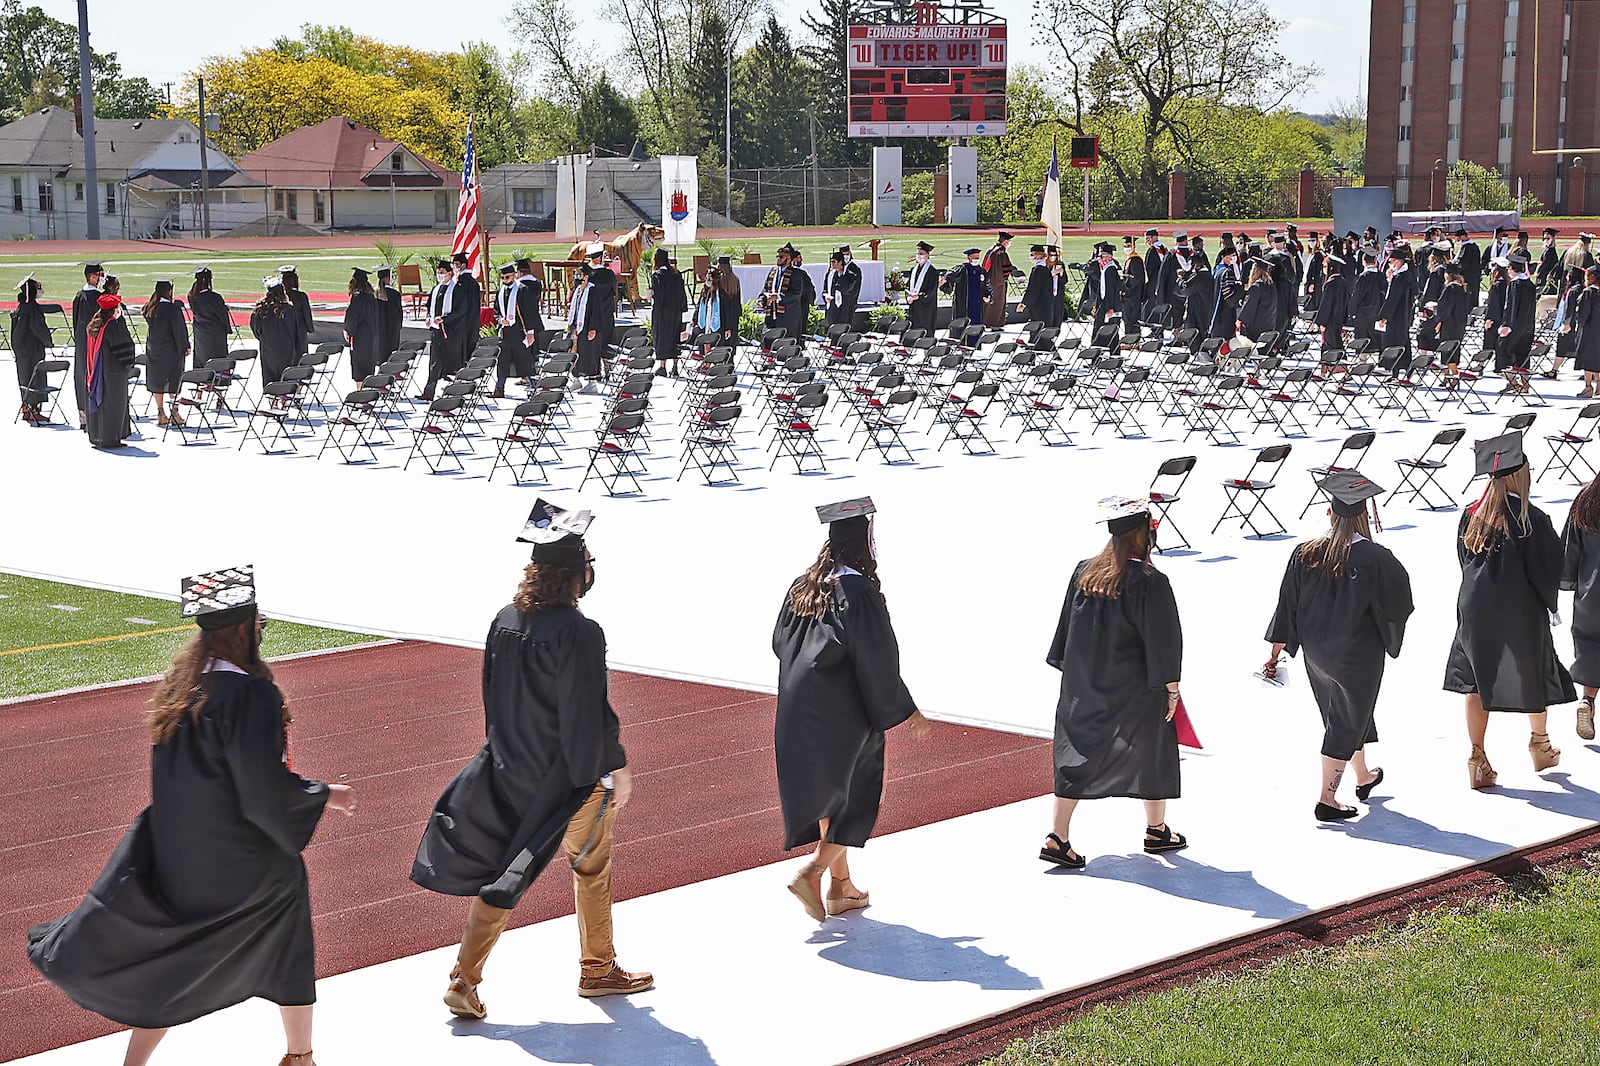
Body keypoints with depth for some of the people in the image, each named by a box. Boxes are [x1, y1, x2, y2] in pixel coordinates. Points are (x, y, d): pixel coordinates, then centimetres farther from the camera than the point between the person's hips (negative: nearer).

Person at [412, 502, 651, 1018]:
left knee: (504, 874, 12)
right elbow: (591, 715, -21)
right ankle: (598, 970, 29)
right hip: (569, 776, -6)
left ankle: (464, 980, 7)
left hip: (511, 770, 6)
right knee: (592, 867, 16)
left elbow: (495, 699, 9)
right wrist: (617, 769, -8)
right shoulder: (579, 633, -24)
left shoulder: (505, 621, -2)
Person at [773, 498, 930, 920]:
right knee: (856, 797, 7)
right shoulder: (860, 591, -18)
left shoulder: (803, 586, 3)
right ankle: (812, 872, -7)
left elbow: (780, 641, 12)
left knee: (829, 793, 18)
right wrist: (908, 712, -8)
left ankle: (840, 886, 24)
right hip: (842, 712, -7)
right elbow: (877, 661, -18)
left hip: (799, 709, 7)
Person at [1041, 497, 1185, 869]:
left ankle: (1058, 839, -1)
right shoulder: (1150, 582, -17)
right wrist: (1171, 686, -6)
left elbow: (1067, 626, 7)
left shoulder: (1084, 572, -1)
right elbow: (1163, 639, -15)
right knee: (1152, 752, 16)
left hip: (1084, 685, 4)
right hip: (1133, 689, -4)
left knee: (1078, 757, 7)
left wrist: (1072, 671, 18)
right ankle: (1157, 831, 29)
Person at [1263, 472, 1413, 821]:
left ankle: (1363, 778, 43)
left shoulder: (1304, 554, -9)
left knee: (1347, 713, 24)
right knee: (1347, 720, 7)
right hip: (1357, 655, -5)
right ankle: (1327, 798, 4)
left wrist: (1276, 653, 4)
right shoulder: (1375, 558, -20)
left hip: (1316, 651, 5)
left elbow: (1287, 606, -3)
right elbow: (1399, 602, -7)